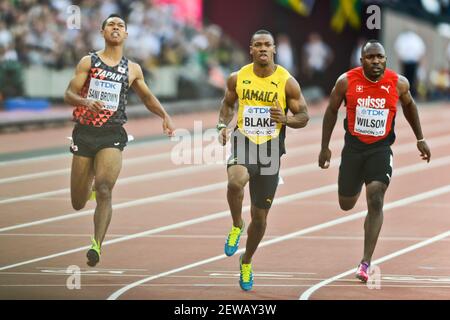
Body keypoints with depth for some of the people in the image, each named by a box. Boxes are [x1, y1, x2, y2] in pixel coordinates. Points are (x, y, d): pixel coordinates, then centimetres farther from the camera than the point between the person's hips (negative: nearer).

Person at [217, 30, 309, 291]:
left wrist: (286, 119, -20)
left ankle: (247, 262, 35)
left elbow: (304, 117, 1)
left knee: (260, 216, 10)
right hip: (243, 142, 0)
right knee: (235, 182, -36)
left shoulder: (287, 82, -6)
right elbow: (228, 104, 18)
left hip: (270, 149, 0)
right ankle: (237, 226, -6)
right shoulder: (238, 78, -1)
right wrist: (224, 125, -1)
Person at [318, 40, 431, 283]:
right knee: (346, 205, 13)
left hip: (381, 149, -1)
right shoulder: (346, 82, -11)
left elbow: (409, 106, 12)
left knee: (375, 201, -17)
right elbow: (331, 111, 3)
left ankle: (365, 263, -16)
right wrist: (325, 147, 4)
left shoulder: (398, 83, -9)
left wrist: (420, 139, 16)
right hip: (353, 147, 1)